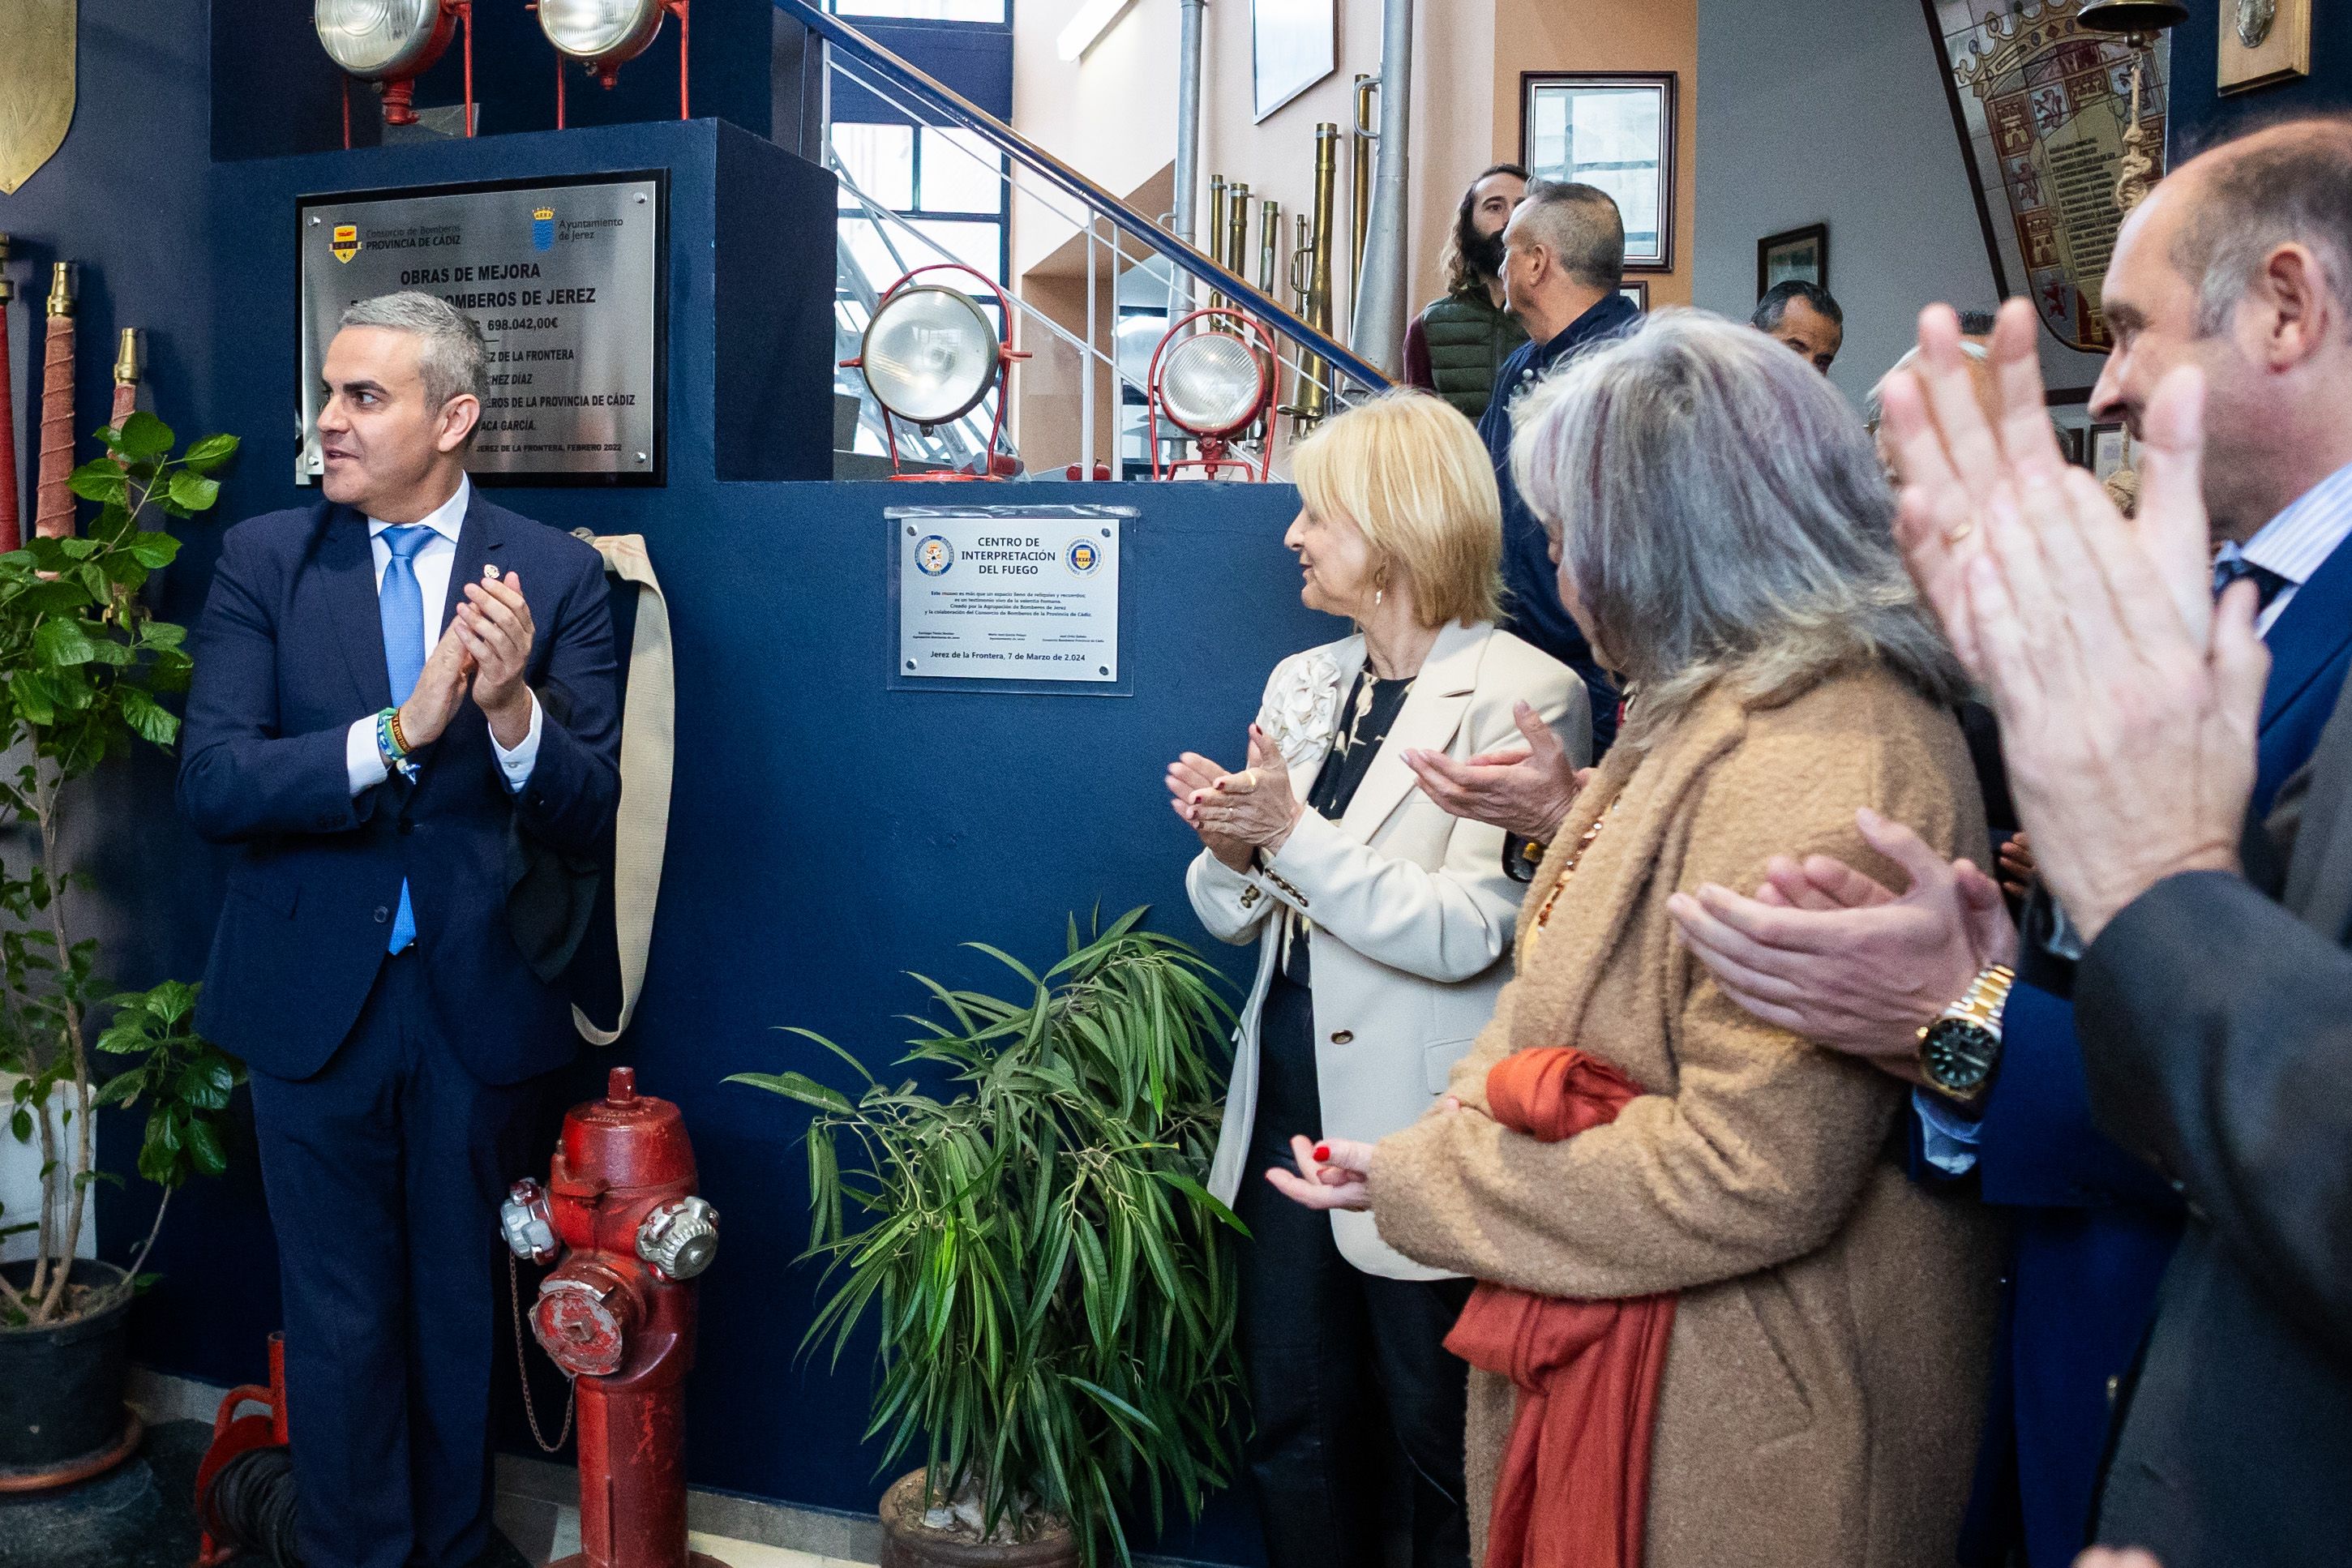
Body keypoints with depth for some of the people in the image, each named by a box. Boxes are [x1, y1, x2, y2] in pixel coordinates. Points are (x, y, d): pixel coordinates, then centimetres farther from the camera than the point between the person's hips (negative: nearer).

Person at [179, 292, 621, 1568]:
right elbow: (212, 784, -12)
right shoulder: (262, 560, -1)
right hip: (313, 998, 1)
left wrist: (513, 711, -28)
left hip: (480, 1001, 0)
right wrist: (396, 732, -26)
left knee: (462, 1313, 16)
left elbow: (588, 818, -9)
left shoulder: (556, 576, -4)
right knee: (339, 1319, 13)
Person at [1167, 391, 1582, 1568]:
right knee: (1293, 1428, 18)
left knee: (1444, 1448, 11)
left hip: (1417, 1118, -6)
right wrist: (1231, 849, -11)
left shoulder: (1523, 695, -12)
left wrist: (1292, 832, -24)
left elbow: (1470, 932, -21)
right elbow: (1237, 917, 11)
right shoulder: (1303, 681, 9)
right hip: (1289, 1092, 7)